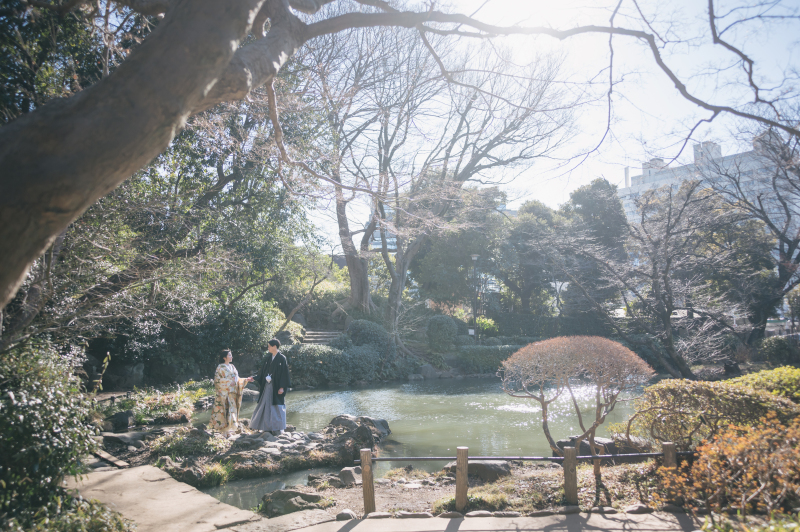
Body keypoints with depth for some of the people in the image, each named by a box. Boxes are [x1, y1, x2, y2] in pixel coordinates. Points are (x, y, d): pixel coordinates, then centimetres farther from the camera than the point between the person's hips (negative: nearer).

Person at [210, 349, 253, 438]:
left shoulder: (232, 367, 16)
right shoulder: (220, 368, -3)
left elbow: (237, 380, 17)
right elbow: (217, 380, -10)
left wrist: (246, 380, 7)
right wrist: (228, 383, -17)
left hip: (233, 393, 7)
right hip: (224, 393, -7)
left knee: (232, 410, 5)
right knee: (225, 410, -9)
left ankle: (229, 428, 13)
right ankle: (224, 430, -4)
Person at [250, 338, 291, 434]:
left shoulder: (282, 358, -8)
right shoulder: (268, 358, 10)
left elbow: (284, 373, -12)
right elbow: (263, 371, 14)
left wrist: (282, 387, -17)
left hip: (276, 386, -6)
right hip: (267, 386, 6)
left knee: (277, 407, -2)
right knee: (266, 405, 7)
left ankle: (278, 428, 7)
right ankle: (267, 427, 15)